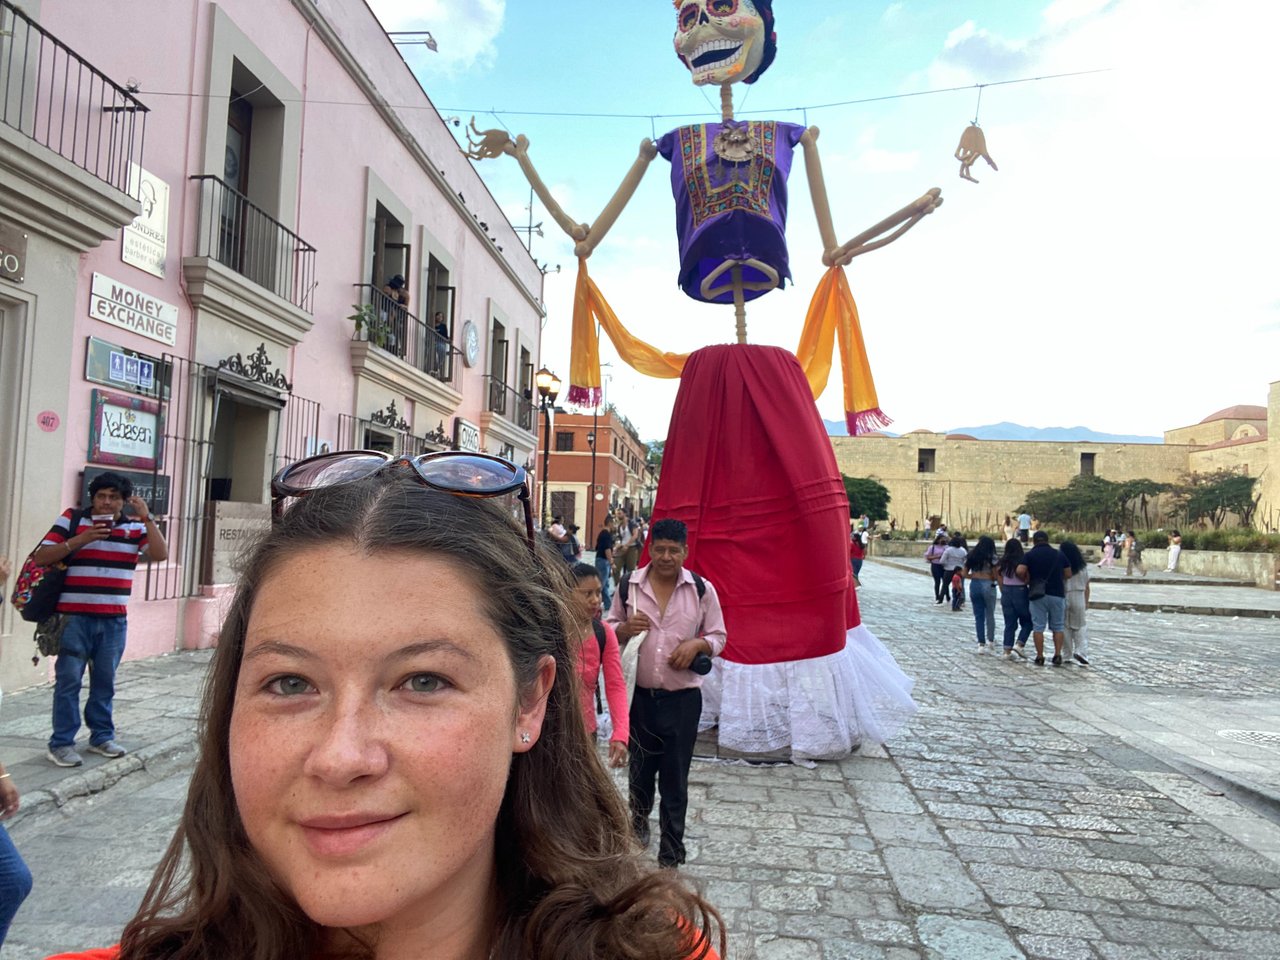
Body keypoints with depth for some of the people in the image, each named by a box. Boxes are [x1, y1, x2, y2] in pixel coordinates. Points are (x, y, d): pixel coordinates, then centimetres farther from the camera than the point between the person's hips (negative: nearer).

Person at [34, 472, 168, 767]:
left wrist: (146, 518, -14)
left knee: (105, 681, 11)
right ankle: (61, 743, 6)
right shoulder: (71, 520, 0)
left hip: (114, 621, 3)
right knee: (69, 681, -1)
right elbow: (41, 557, -5)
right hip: (74, 618, -2)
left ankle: (102, 737, 22)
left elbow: (161, 554, -9)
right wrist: (80, 540, -17)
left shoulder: (135, 528, 5)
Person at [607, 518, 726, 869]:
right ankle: (639, 816, 52)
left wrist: (697, 645, -15)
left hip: (682, 698, -2)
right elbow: (609, 629, 8)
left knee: (675, 779, 4)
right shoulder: (628, 585, -2)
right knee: (639, 768, 21)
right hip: (638, 694, 2)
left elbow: (718, 636, 5)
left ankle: (671, 853, 19)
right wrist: (624, 628, -14)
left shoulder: (702, 589, -4)